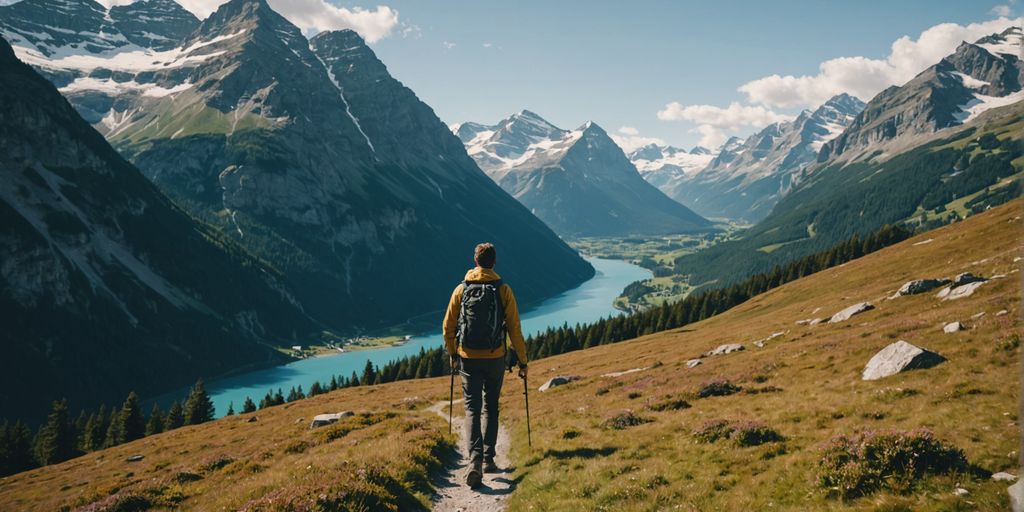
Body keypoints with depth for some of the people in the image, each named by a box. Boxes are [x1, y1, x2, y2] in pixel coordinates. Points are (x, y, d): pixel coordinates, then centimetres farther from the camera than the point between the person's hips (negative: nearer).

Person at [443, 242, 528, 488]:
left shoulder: (461, 289, 0)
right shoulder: (503, 290, -5)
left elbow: (448, 326, 4)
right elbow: (514, 329, -5)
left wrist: (452, 354, 19)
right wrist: (522, 360, 3)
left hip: (468, 358, 0)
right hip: (495, 358, 0)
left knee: (472, 409, 3)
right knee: (491, 408, 17)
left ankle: (475, 460, -15)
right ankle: (488, 459, 21)